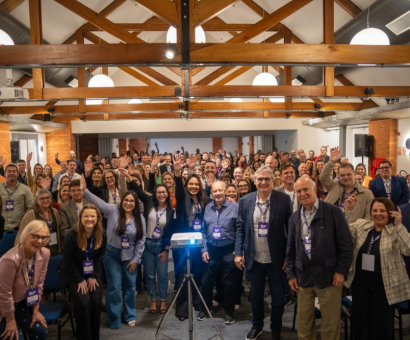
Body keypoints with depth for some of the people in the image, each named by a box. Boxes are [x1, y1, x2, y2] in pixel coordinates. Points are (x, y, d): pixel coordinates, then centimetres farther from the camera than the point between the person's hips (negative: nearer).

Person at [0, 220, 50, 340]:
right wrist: (10, 320, -12)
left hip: (22, 302, 6)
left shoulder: (45, 254, -15)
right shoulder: (11, 259, -34)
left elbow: (39, 284, -2)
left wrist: (35, 310, 2)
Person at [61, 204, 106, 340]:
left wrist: (93, 277, -8)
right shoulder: (71, 235, -17)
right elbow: (69, 260, -13)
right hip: (74, 275, -3)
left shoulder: (101, 236, -7)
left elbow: (100, 258, 2)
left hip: (93, 274, 3)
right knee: (83, 303, -21)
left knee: (96, 302, -15)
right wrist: (80, 280, -14)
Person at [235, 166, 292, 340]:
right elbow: (240, 228, 2)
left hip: (276, 259, -2)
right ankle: (257, 325, 41)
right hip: (254, 259, 2)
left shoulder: (284, 199, -9)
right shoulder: (245, 201, -2)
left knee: (278, 297, 12)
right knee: (255, 295, 18)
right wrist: (238, 252, -3)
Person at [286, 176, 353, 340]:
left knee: (330, 322, 8)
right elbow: (291, 249, 12)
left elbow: (346, 244, -7)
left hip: (328, 274, -4)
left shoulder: (333, 211, -7)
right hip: (303, 276, 4)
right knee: (303, 321, 13)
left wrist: (341, 270, -10)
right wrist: (291, 274, 8)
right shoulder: (294, 218, 7)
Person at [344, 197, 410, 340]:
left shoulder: (396, 232, -9)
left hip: (383, 286, -3)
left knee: (382, 325, 10)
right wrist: (347, 210, -14)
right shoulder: (361, 225, 3)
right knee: (360, 322, 16)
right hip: (360, 283, 4)